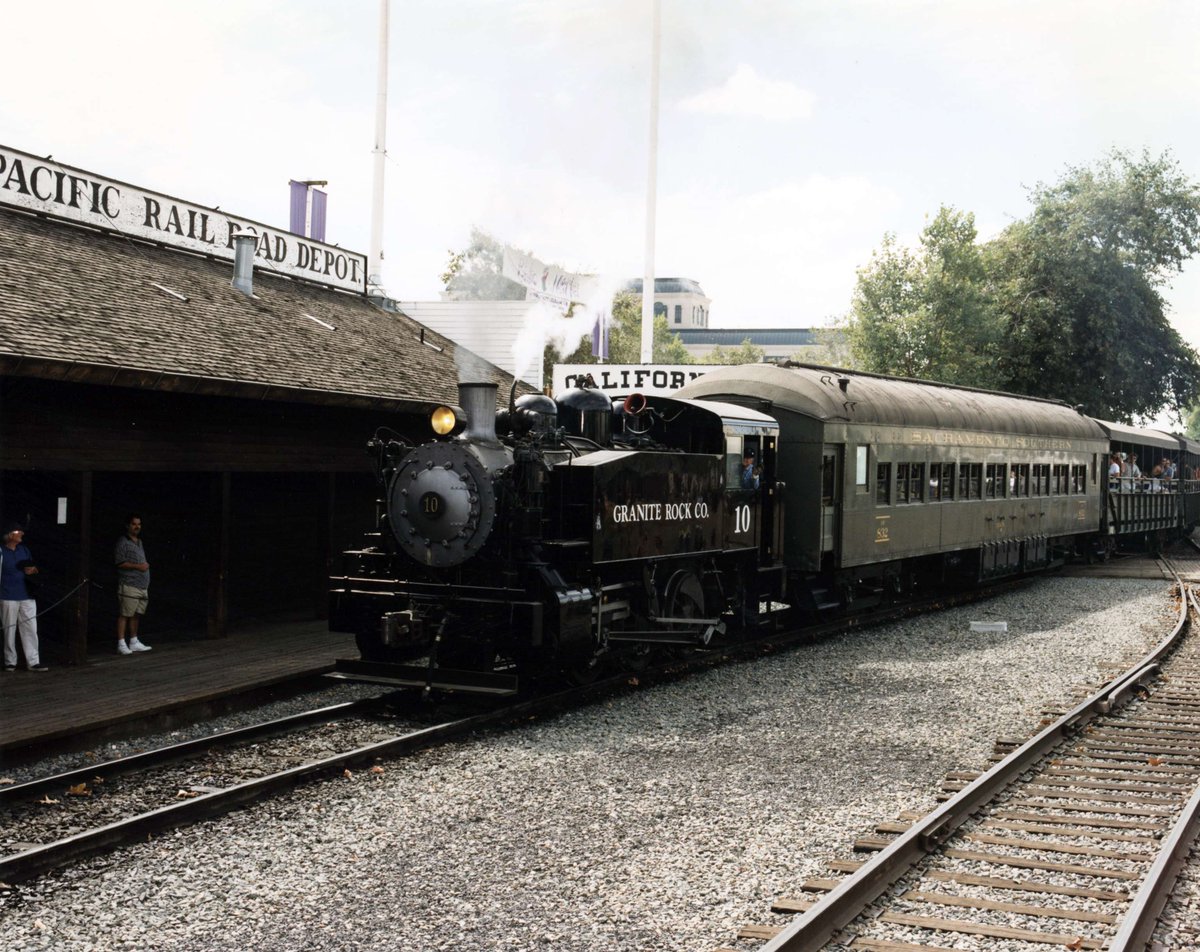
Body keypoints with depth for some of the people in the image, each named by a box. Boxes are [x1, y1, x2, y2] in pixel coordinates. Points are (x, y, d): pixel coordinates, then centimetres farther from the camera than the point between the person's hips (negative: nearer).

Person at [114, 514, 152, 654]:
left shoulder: (139, 542, 20)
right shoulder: (122, 542, -7)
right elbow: (120, 563, -15)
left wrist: (146, 565, 13)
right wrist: (138, 566, -17)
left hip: (142, 586, 8)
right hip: (128, 585, -8)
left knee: (135, 615, 13)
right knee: (124, 615, -7)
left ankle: (134, 642, 19)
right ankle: (121, 644, -7)